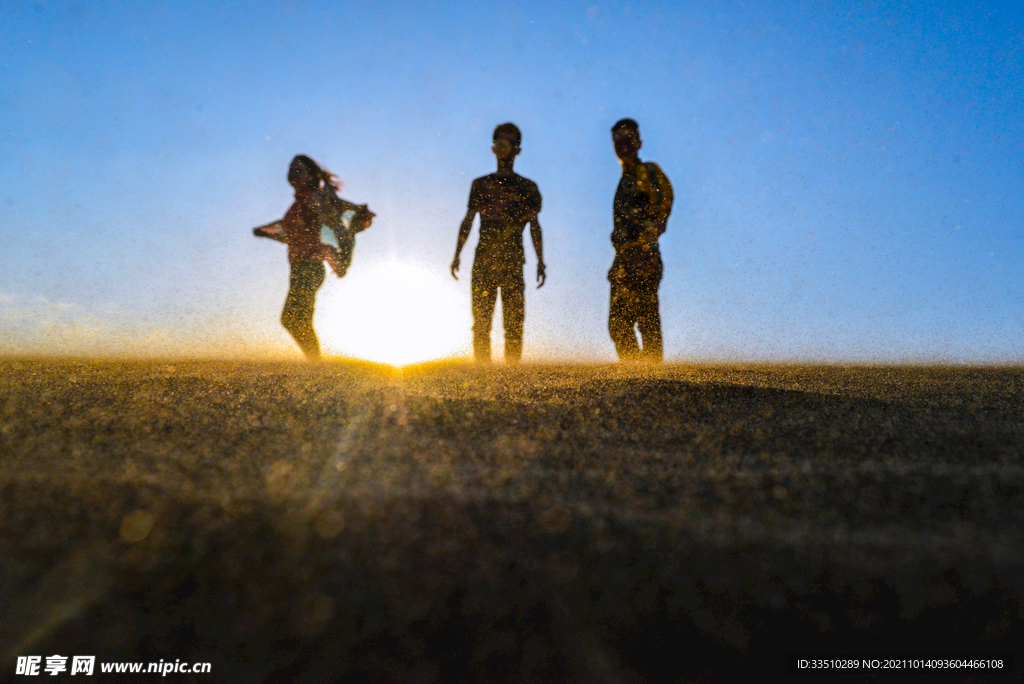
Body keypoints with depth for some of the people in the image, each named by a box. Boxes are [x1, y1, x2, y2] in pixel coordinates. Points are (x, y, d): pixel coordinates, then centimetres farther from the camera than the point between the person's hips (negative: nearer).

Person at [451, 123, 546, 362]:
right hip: (483, 260, 1)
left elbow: (534, 226, 8)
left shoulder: (527, 187, 12)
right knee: (481, 321, -2)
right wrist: (457, 255, 5)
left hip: (513, 261, -1)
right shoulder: (480, 184, 17)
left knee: (514, 322, -6)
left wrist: (540, 262, -2)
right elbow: (468, 220, 14)